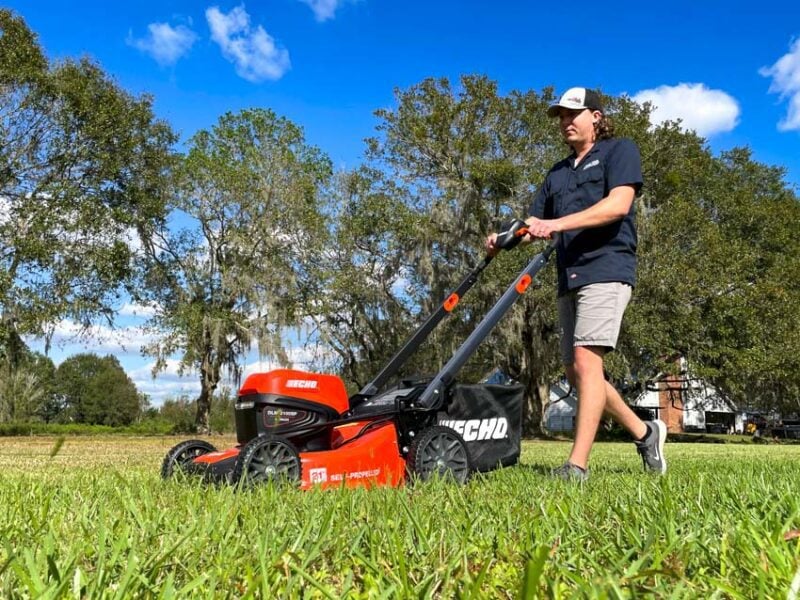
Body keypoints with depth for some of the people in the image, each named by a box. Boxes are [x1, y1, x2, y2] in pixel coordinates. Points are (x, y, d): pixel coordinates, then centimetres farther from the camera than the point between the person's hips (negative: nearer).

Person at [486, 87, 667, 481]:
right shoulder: (557, 173, 25)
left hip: (605, 270, -8)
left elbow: (619, 203, -13)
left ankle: (578, 464, -17)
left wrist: (556, 224, -22)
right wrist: (505, 239, -5)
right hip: (570, 278, 8)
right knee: (576, 372, 7)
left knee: (586, 360, -18)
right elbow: (535, 224, 17)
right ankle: (644, 432, 22)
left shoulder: (619, 151, 5)